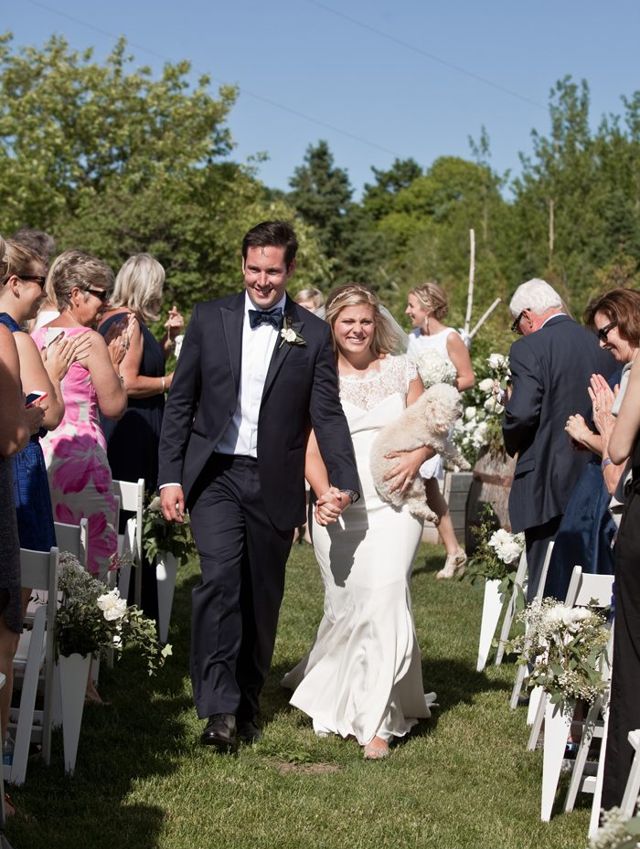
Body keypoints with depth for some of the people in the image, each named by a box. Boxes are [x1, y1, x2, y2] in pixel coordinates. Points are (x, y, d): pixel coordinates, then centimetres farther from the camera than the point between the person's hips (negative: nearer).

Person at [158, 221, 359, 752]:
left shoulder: (313, 335, 2)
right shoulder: (209, 319, 4)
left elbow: (327, 413, 0)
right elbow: (180, 402, 5)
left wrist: (344, 480, -14)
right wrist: (170, 477, -1)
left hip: (275, 483, 1)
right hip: (215, 474, -1)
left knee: (263, 596, 8)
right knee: (220, 578, -17)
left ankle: (247, 701, 25)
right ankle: (218, 707, -15)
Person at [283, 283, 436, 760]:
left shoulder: (401, 370, 9)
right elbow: (310, 451, 2)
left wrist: (416, 457, -10)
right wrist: (324, 493, -17)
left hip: (394, 505, 0)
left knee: (385, 595, -16)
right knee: (345, 606, 6)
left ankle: (375, 720, -10)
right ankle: (327, 687, 37)